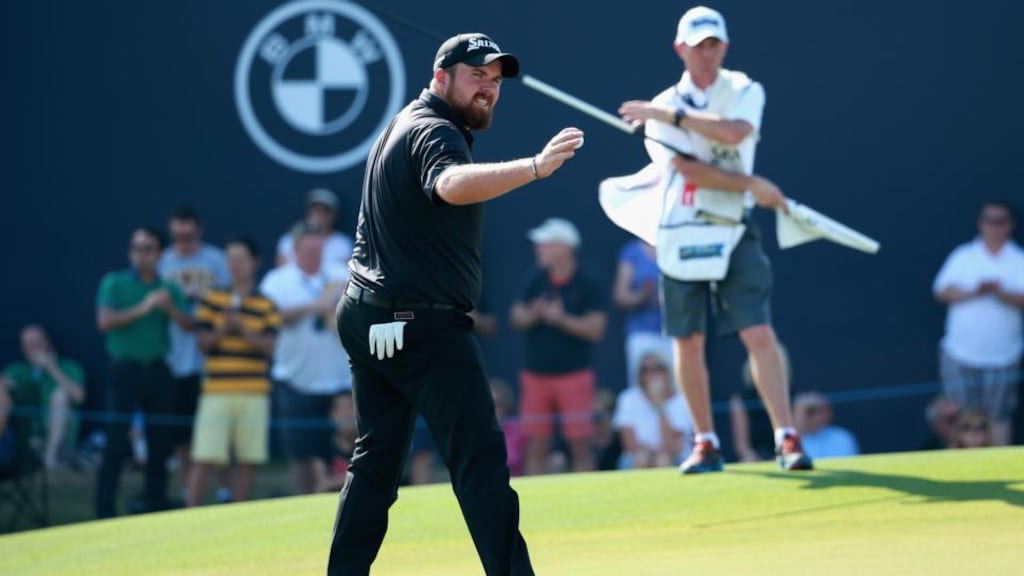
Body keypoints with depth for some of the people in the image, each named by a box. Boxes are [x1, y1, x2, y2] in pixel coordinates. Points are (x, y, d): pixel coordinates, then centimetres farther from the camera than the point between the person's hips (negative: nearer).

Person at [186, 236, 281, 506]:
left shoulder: (267, 306, 7)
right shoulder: (212, 299, 6)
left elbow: (269, 346, -2)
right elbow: (203, 341, 2)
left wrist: (243, 329, -15)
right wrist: (224, 329, -15)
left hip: (254, 393, 1)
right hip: (216, 390, -1)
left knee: (246, 461, 4)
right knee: (203, 458, -6)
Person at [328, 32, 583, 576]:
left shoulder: (405, 125, 17)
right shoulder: (434, 132, -15)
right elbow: (452, 185, -38)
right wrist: (534, 167, -49)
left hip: (368, 316, 10)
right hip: (422, 324, -10)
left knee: (377, 458, 16)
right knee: (480, 455, -15)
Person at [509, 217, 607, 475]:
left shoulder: (587, 285, -4)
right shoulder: (536, 280, 11)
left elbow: (596, 328, -9)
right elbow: (516, 318, 10)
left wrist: (562, 319, -20)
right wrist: (533, 314, -11)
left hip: (574, 374, -4)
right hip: (536, 374, 4)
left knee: (579, 443, -5)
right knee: (535, 446, 3)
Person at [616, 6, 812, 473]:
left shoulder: (745, 92, 3)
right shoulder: (661, 108, 2)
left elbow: (734, 133, -20)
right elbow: (689, 170, -12)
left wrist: (673, 114, -18)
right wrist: (752, 185, -18)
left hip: (733, 232, -1)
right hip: (681, 233, 1)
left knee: (759, 334, -12)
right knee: (688, 343, 6)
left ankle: (786, 439, -14)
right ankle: (705, 444, 18)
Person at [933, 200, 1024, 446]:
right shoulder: (963, 257, 6)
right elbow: (943, 292, -4)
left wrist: (1000, 292, -25)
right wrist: (974, 292, -19)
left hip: (1002, 358, 0)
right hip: (961, 354, 0)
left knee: (999, 417, 2)